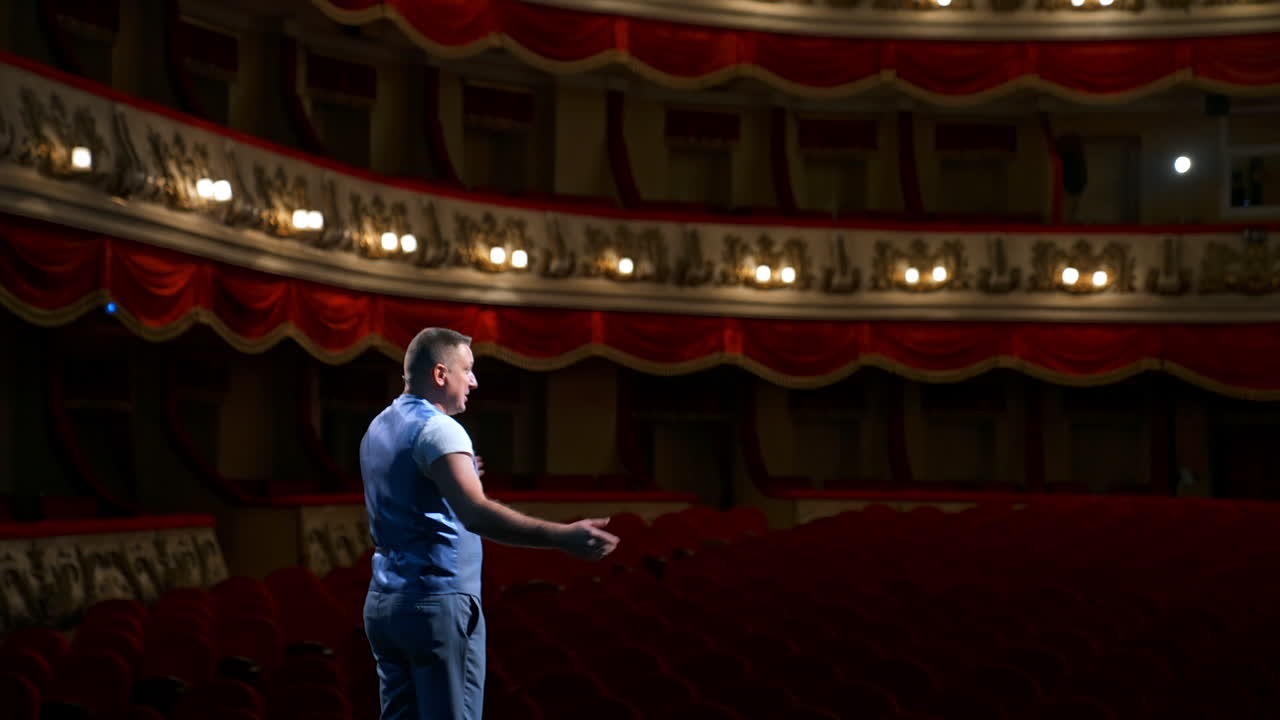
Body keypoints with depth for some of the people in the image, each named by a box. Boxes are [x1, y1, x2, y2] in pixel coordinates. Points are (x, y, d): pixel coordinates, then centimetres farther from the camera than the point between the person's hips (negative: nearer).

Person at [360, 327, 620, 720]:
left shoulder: (379, 428, 13)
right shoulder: (437, 428, -15)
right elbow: (476, 515, -30)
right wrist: (563, 536, -36)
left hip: (384, 601, 9)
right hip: (437, 603, -9)